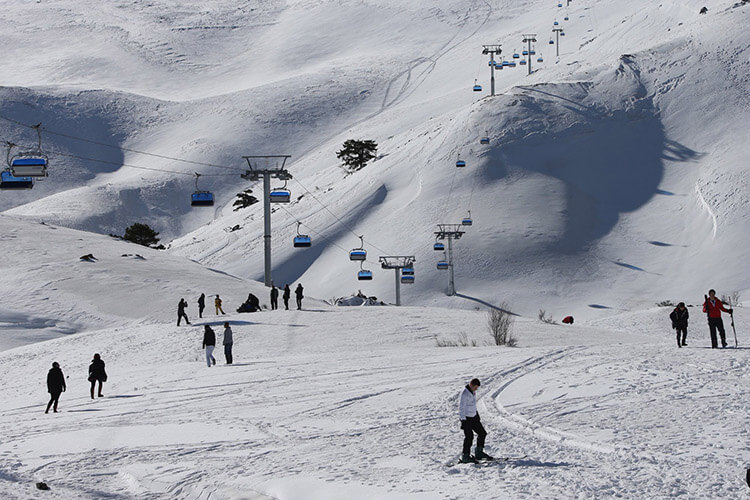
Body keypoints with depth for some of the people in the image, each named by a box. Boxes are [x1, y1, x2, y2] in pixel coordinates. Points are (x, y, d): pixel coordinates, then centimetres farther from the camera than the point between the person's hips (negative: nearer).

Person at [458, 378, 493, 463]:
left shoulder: (473, 392, 7)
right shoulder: (464, 394, -20)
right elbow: (461, 408, -20)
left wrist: (477, 415, 25)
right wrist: (463, 421, -22)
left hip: (474, 417, 9)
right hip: (466, 418, -9)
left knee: (482, 433, 9)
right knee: (469, 436, -12)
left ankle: (479, 453, 18)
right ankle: (465, 456, -4)